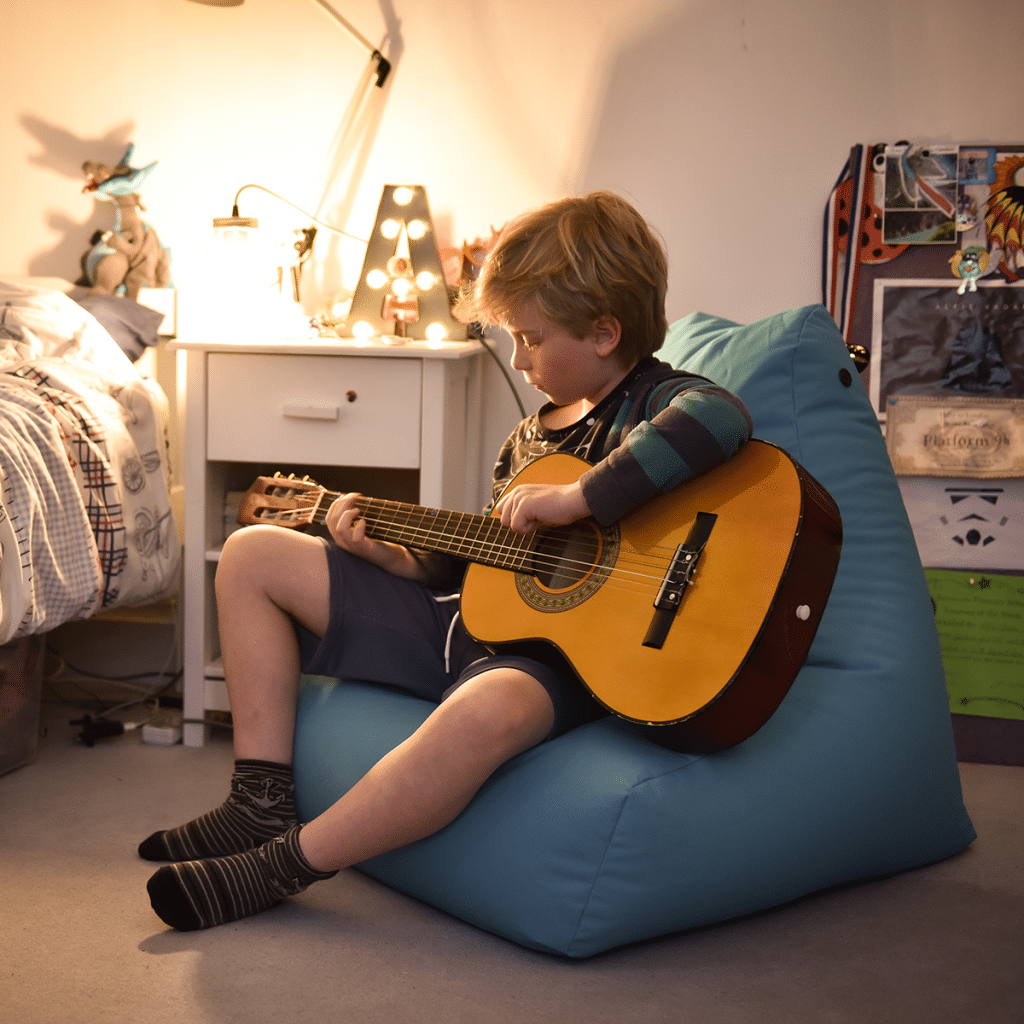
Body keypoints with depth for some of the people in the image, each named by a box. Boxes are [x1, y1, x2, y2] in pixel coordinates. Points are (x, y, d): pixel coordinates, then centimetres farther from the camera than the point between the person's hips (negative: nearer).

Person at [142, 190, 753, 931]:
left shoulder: (657, 400, -9)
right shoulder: (528, 438, 15)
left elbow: (719, 420, -35)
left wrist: (576, 499, -35)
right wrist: (381, 551, 8)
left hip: (559, 656, -8)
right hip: (469, 623, 9)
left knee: (488, 710, -46)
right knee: (252, 555, 9)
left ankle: (282, 867, -27)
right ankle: (263, 804, 3)